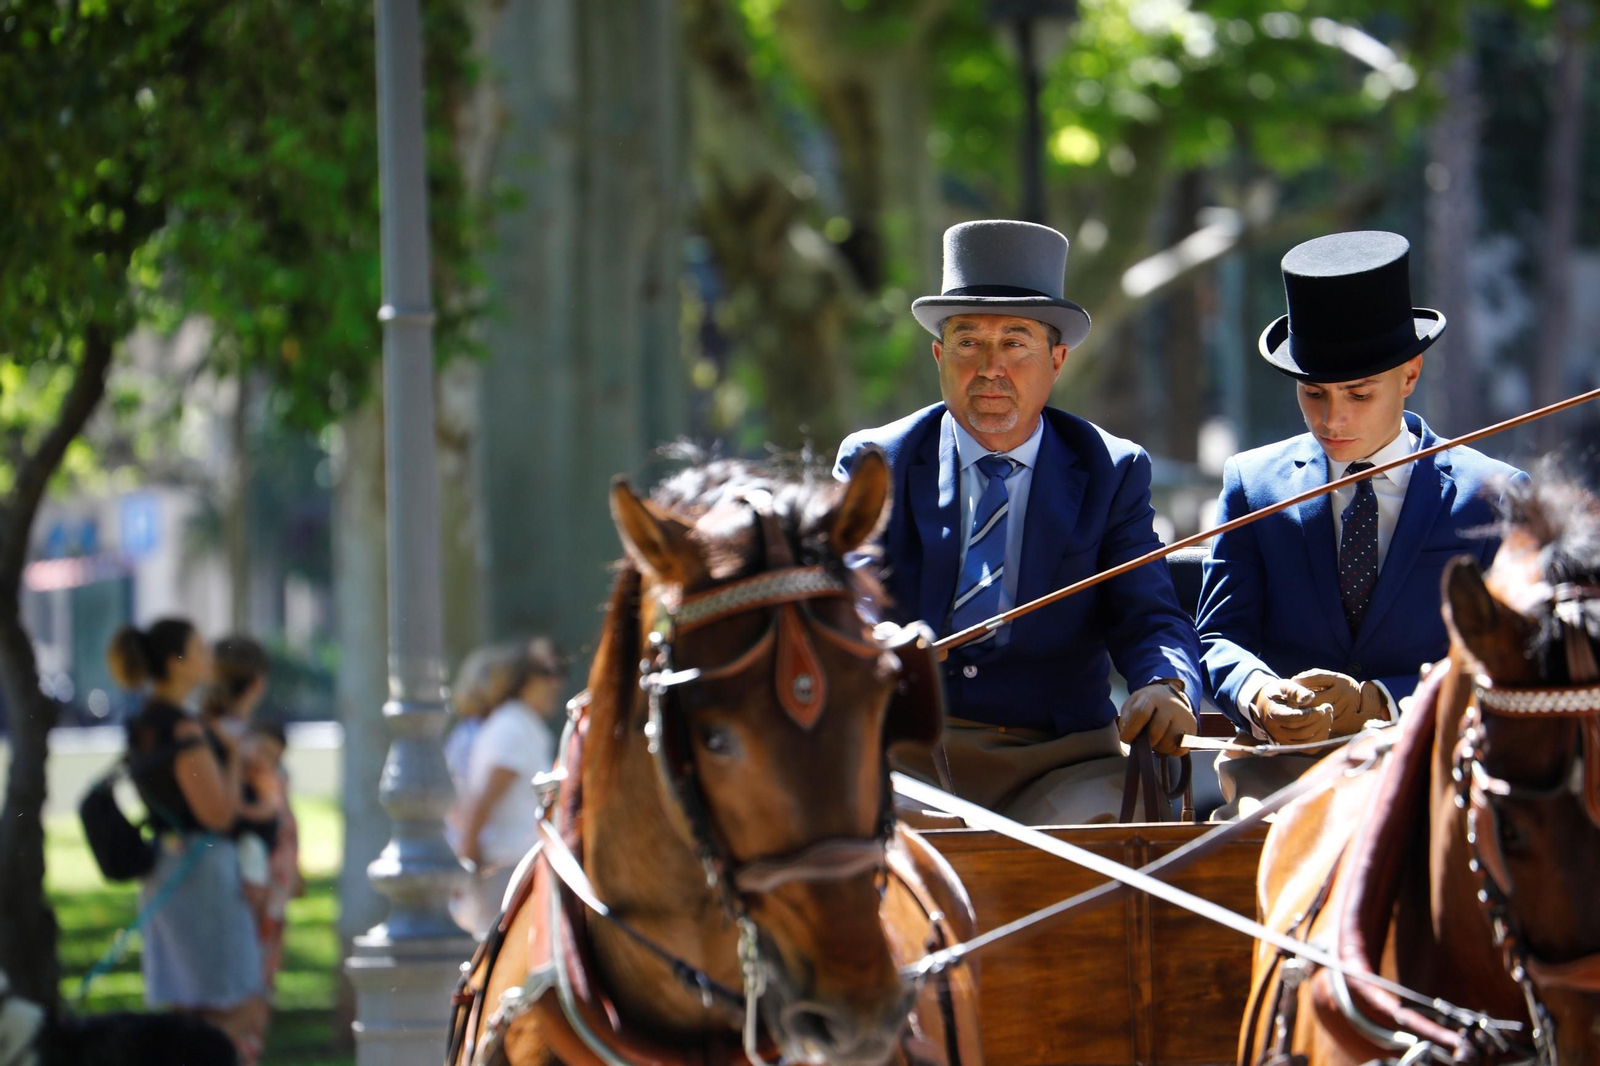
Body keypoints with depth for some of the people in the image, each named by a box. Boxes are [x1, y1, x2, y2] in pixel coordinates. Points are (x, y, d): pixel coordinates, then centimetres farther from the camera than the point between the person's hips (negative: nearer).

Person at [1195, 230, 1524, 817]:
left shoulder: (1493, 497, 7)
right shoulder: (1253, 484, 14)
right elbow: (1219, 637, 9)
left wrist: (1379, 703, -15)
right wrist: (1258, 696, -16)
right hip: (1284, 765, 1)